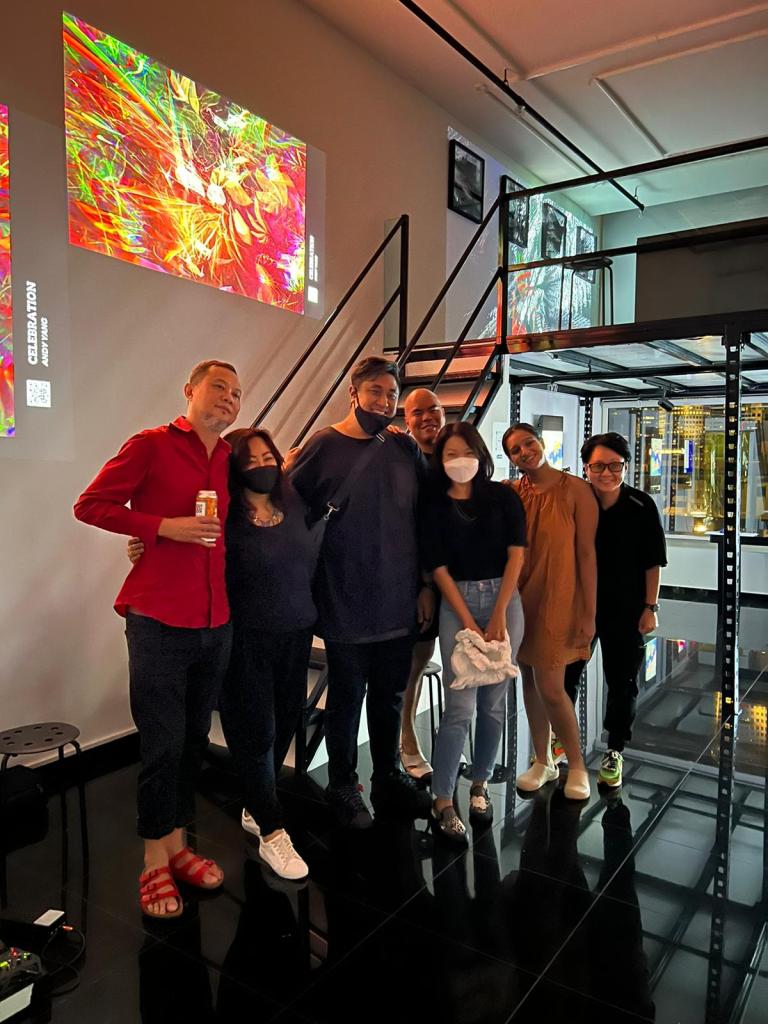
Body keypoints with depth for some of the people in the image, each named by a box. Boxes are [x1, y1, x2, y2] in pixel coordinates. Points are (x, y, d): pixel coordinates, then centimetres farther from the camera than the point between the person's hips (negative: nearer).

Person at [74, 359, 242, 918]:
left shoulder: (229, 457, 11)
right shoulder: (151, 445, -5)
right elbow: (90, 505, -7)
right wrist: (165, 526, -16)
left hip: (216, 622, 6)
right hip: (159, 621, -5)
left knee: (195, 741, 14)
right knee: (163, 745, 1)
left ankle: (178, 845, 31)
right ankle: (155, 862, 20)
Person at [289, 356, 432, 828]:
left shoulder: (405, 448, 4)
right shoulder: (324, 446, -8)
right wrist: (315, 575, -8)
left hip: (400, 605, 4)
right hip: (348, 607, -4)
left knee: (390, 697, 18)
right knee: (346, 700, 11)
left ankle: (389, 778, 37)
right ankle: (344, 786, 31)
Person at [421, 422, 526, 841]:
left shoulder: (503, 497, 4)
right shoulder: (434, 507, 3)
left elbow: (516, 554, -1)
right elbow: (439, 568, -1)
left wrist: (499, 614, -8)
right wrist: (468, 621, -9)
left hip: (504, 600, 1)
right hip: (457, 604, -1)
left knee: (493, 702, 8)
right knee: (459, 706, -6)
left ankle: (480, 784, 25)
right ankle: (443, 802, 5)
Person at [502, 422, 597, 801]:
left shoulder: (575, 489, -8)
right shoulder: (510, 493, 4)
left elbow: (586, 552, -9)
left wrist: (588, 613, -10)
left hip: (557, 599, -5)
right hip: (520, 597, 5)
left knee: (550, 689, -6)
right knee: (530, 681, 13)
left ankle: (576, 765, 18)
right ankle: (543, 762, 30)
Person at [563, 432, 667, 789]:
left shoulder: (642, 507, -11)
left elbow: (653, 562, -3)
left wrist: (650, 607, -5)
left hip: (625, 611, -1)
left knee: (622, 682, 11)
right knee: (565, 675, 14)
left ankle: (615, 751, 31)